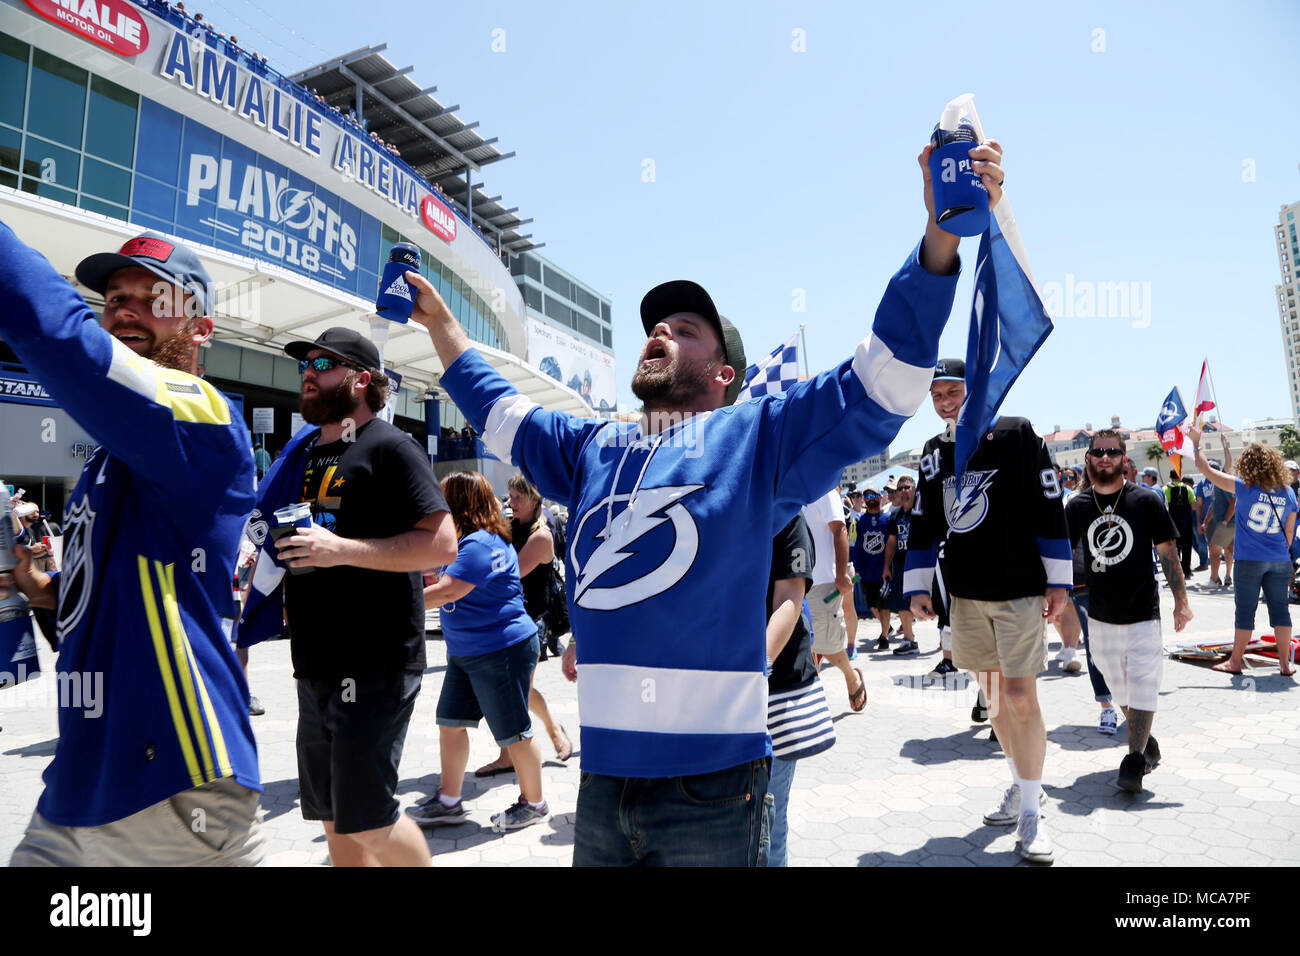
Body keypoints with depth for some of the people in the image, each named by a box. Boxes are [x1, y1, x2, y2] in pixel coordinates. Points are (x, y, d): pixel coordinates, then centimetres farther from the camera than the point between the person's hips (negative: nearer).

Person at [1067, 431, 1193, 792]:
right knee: (1120, 690, 13)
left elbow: (1168, 552, -2)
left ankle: (1134, 762, -1)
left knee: (1141, 687, -7)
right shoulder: (1077, 506, 0)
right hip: (1099, 617, 3)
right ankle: (1146, 744, 33)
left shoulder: (1147, 500, -6)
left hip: (1142, 614, -3)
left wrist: (1181, 600, -5)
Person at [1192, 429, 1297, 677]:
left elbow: (1206, 469, -7)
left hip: (1250, 561, -4)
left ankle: (1235, 661, 12)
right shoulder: (1288, 493, 4)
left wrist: (1195, 442, 4)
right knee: (1280, 610, 9)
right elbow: (1289, 531, 10)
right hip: (1280, 562, 4)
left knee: (1245, 611, 3)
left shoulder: (1245, 489, -9)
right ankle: (1285, 663, 14)